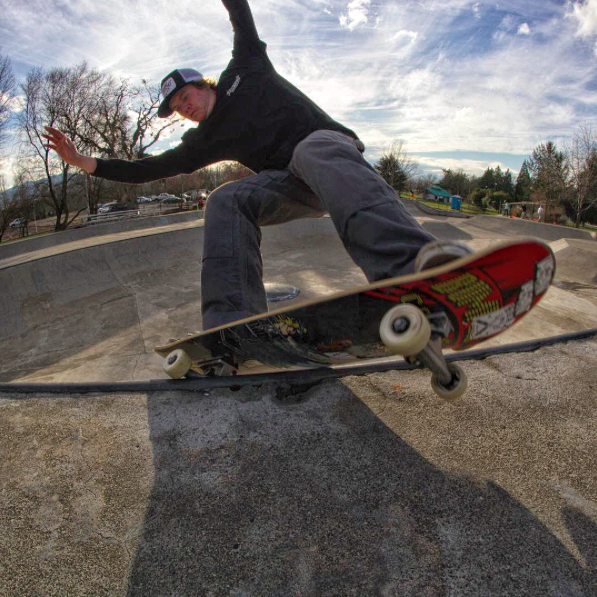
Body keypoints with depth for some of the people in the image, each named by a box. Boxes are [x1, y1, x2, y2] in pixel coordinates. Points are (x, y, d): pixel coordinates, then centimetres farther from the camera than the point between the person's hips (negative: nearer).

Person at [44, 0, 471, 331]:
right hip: (292, 185, 3)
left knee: (314, 151, -39)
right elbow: (150, 169, 21)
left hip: (331, 143, -3)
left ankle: (409, 261, -65)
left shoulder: (244, 71, 17)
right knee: (227, 201, -23)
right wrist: (83, 161, 20)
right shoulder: (205, 142, 21)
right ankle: (234, 325, -39)